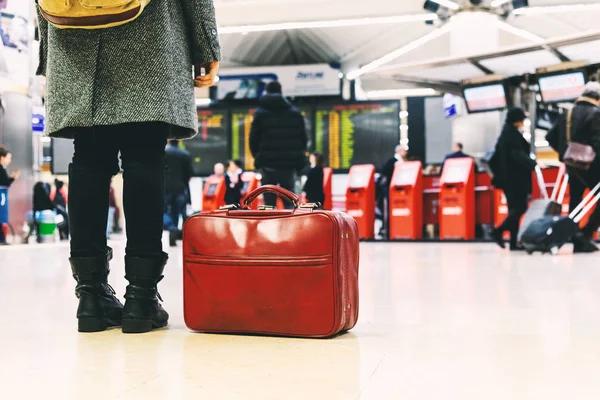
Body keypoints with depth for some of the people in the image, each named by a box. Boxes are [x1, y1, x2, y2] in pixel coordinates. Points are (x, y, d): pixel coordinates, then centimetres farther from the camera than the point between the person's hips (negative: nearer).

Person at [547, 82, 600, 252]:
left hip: (572, 166, 7)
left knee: (574, 201, 10)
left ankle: (577, 242, 12)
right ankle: (585, 234, -12)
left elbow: (551, 137, 12)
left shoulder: (567, 114, 11)